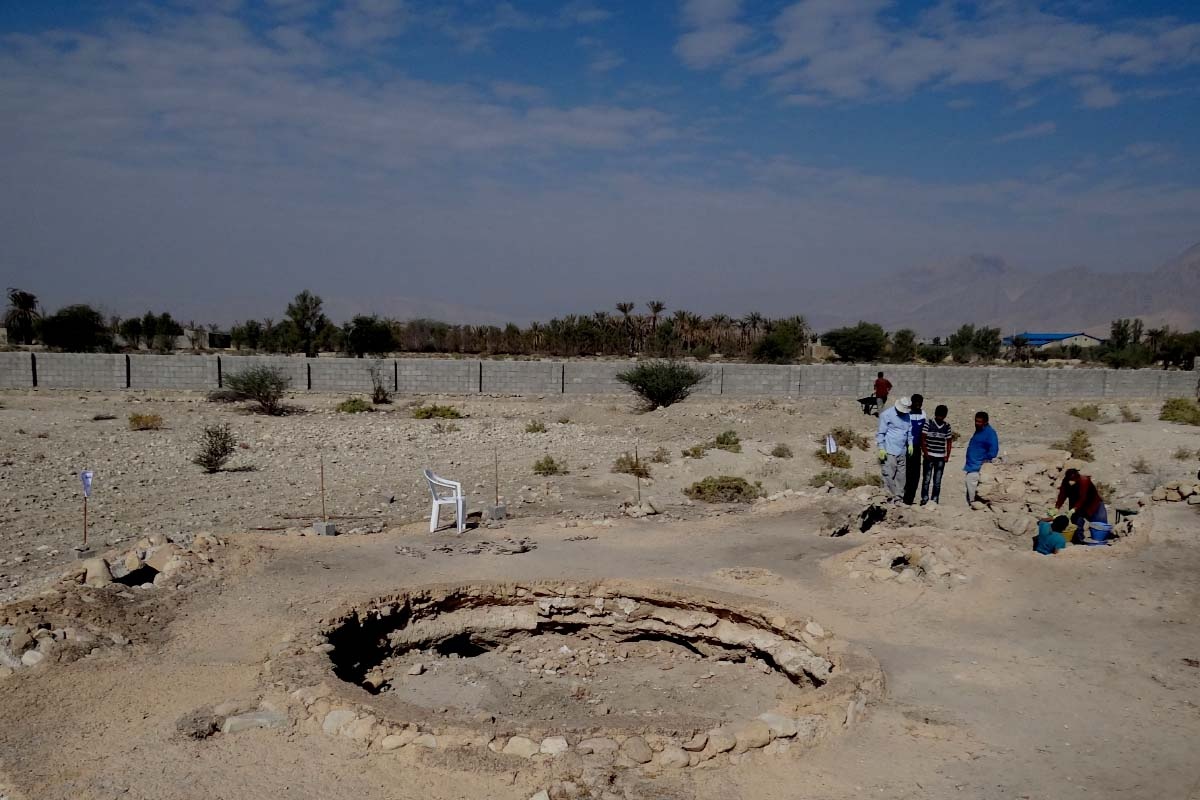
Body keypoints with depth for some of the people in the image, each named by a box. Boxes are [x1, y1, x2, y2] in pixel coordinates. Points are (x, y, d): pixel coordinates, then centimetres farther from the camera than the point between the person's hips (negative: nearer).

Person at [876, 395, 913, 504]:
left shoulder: (907, 416, 13)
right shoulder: (886, 415, -6)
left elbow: (909, 431, 24)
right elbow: (881, 433, -6)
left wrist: (910, 444, 12)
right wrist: (881, 448, -11)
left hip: (902, 452, 6)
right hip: (889, 451, -6)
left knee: (900, 476, 7)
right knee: (889, 475, -7)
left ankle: (899, 498, 12)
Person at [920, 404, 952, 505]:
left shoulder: (947, 426, 7)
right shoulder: (928, 423, -2)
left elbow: (949, 441, 12)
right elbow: (923, 439, -4)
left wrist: (947, 455, 4)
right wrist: (925, 452, -11)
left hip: (941, 458, 3)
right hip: (929, 456, -3)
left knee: (937, 482, 5)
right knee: (926, 479, -2)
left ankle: (935, 501, 11)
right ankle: (924, 499, 5)